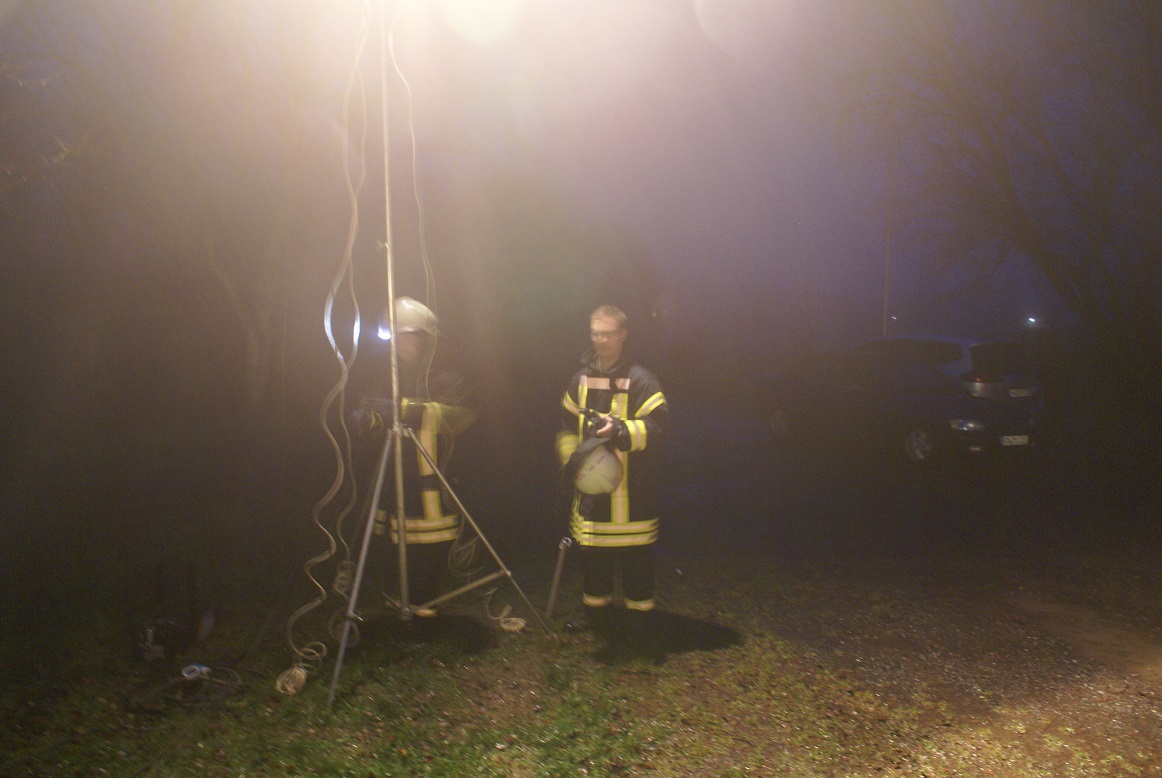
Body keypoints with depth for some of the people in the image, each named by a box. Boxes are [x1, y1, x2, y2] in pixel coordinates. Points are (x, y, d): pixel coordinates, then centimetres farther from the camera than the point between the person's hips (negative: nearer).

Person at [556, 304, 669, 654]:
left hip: (630, 487, -5)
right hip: (589, 483, 6)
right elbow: (567, 425, 17)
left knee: (635, 558, 3)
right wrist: (569, 458, 5)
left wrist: (621, 430, -30)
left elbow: (658, 424, -17)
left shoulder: (640, 379, -9)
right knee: (592, 553, 15)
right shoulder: (581, 379, 10)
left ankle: (638, 616, 19)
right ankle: (597, 611, 32)